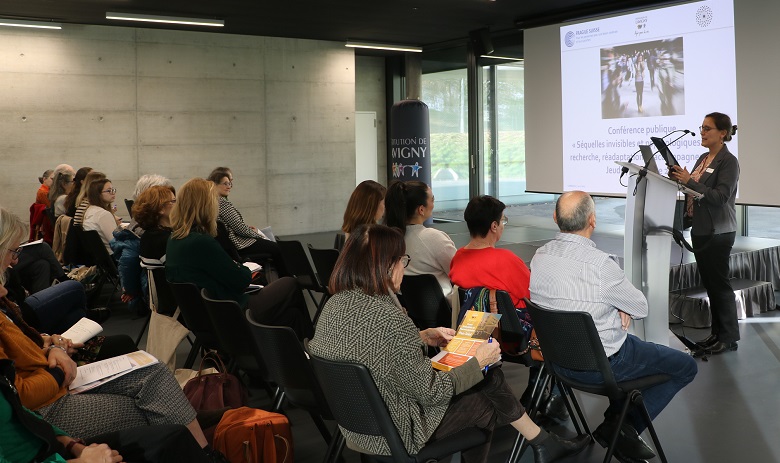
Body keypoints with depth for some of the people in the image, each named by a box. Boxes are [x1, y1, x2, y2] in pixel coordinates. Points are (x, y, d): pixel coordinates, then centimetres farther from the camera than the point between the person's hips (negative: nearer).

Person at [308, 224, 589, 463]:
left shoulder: (335, 305, -5)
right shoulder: (388, 319, -31)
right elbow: (430, 391, -22)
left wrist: (421, 338, 13)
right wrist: (478, 362, -8)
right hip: (394, 435, -8)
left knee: (490, 379, 15)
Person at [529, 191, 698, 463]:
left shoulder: (539, 256, -8)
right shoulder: (601, 263, -29)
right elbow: (641, 309, -12)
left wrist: (616, 306, -2)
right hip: (602, 364, -7)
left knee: (633, 345, 34)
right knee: (686, 367, 13)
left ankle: (615, 420, 26)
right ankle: (626, 426, 8)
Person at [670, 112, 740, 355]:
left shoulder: (728, 161, -12)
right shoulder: (703, 158, 13)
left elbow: (720, 197, -21)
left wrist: (689, 181, -25)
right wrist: (679, 178, -1)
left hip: (718, 232, -8)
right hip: (700, 229, 8)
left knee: (720, 284, -1)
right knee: (709, 283, 14)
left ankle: (729, 337, 10)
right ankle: (717, 332, 25)